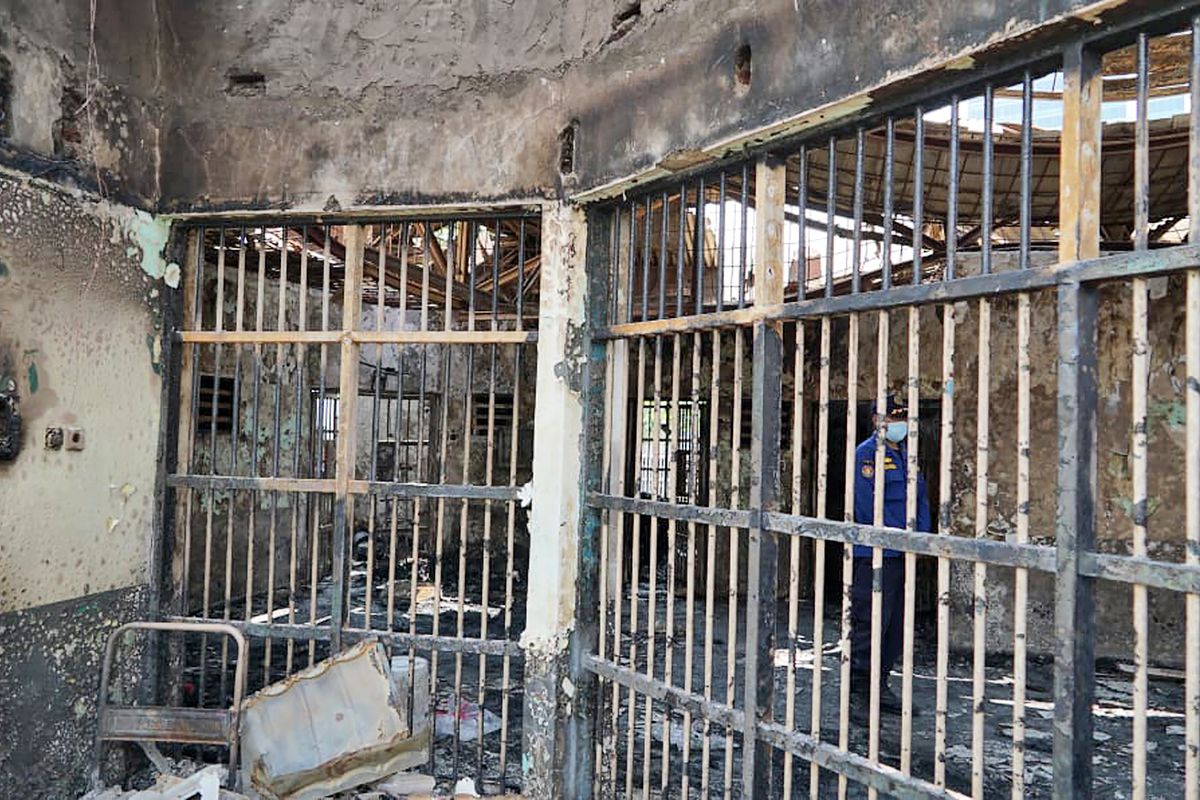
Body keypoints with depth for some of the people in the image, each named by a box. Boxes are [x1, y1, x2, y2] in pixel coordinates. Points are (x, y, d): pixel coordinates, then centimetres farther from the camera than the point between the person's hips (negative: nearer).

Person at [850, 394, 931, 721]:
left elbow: (921, 497, 17)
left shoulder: (906, 455, 17)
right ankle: (858, 693, 2)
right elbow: (868, 504, -15)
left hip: (903, 554, 8)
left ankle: (880, 689, 24)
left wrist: (921, 534, 3)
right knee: (868, 624, -6)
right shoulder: (866, 453, -8)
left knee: (895, 626, 13)